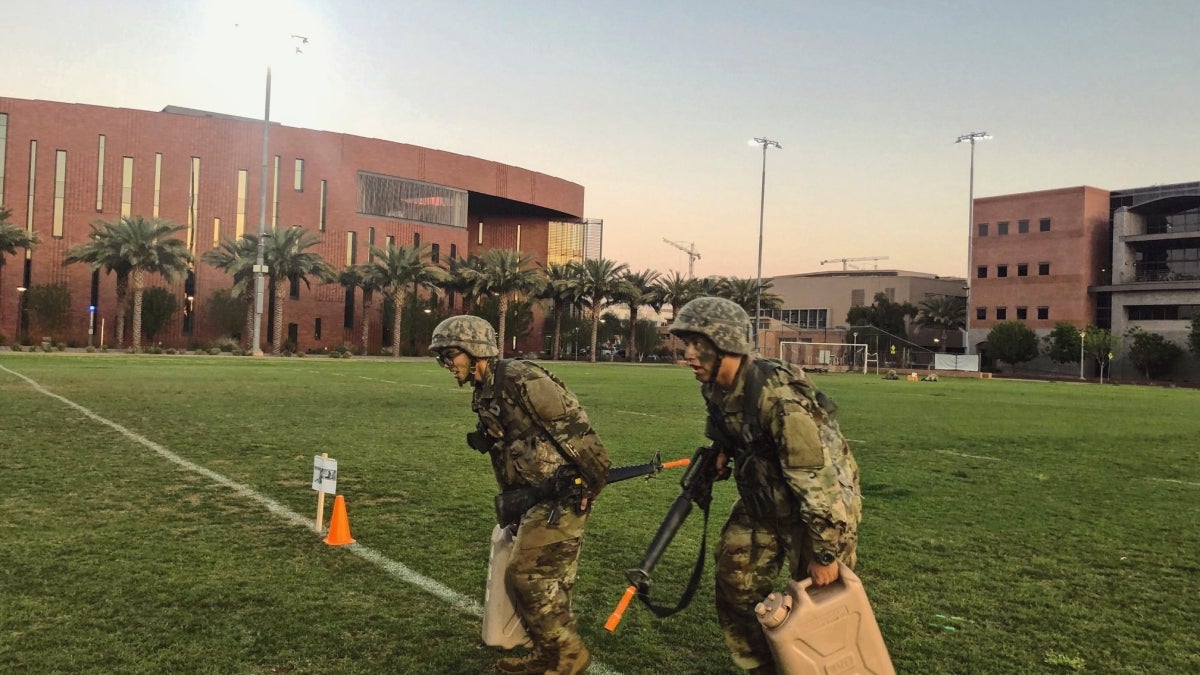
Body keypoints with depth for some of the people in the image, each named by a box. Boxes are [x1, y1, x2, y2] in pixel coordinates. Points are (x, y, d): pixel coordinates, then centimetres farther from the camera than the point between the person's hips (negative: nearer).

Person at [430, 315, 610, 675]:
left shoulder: (521, 379, -19)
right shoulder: (484, 394, 12)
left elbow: (573, 427, -21)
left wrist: (594, 483, -19)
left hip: (563, 493, -9)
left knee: (526, 575, -5)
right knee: (548, 576, 16)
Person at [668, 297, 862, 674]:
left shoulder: (778, 398, -34)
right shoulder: (714, 387, -8)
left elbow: (818, 481, -31)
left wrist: (823, 554, -24)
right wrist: (718, 455, -4)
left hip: (820, 506, -8)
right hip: (761, 502, 8)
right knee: (735, 587, 12)